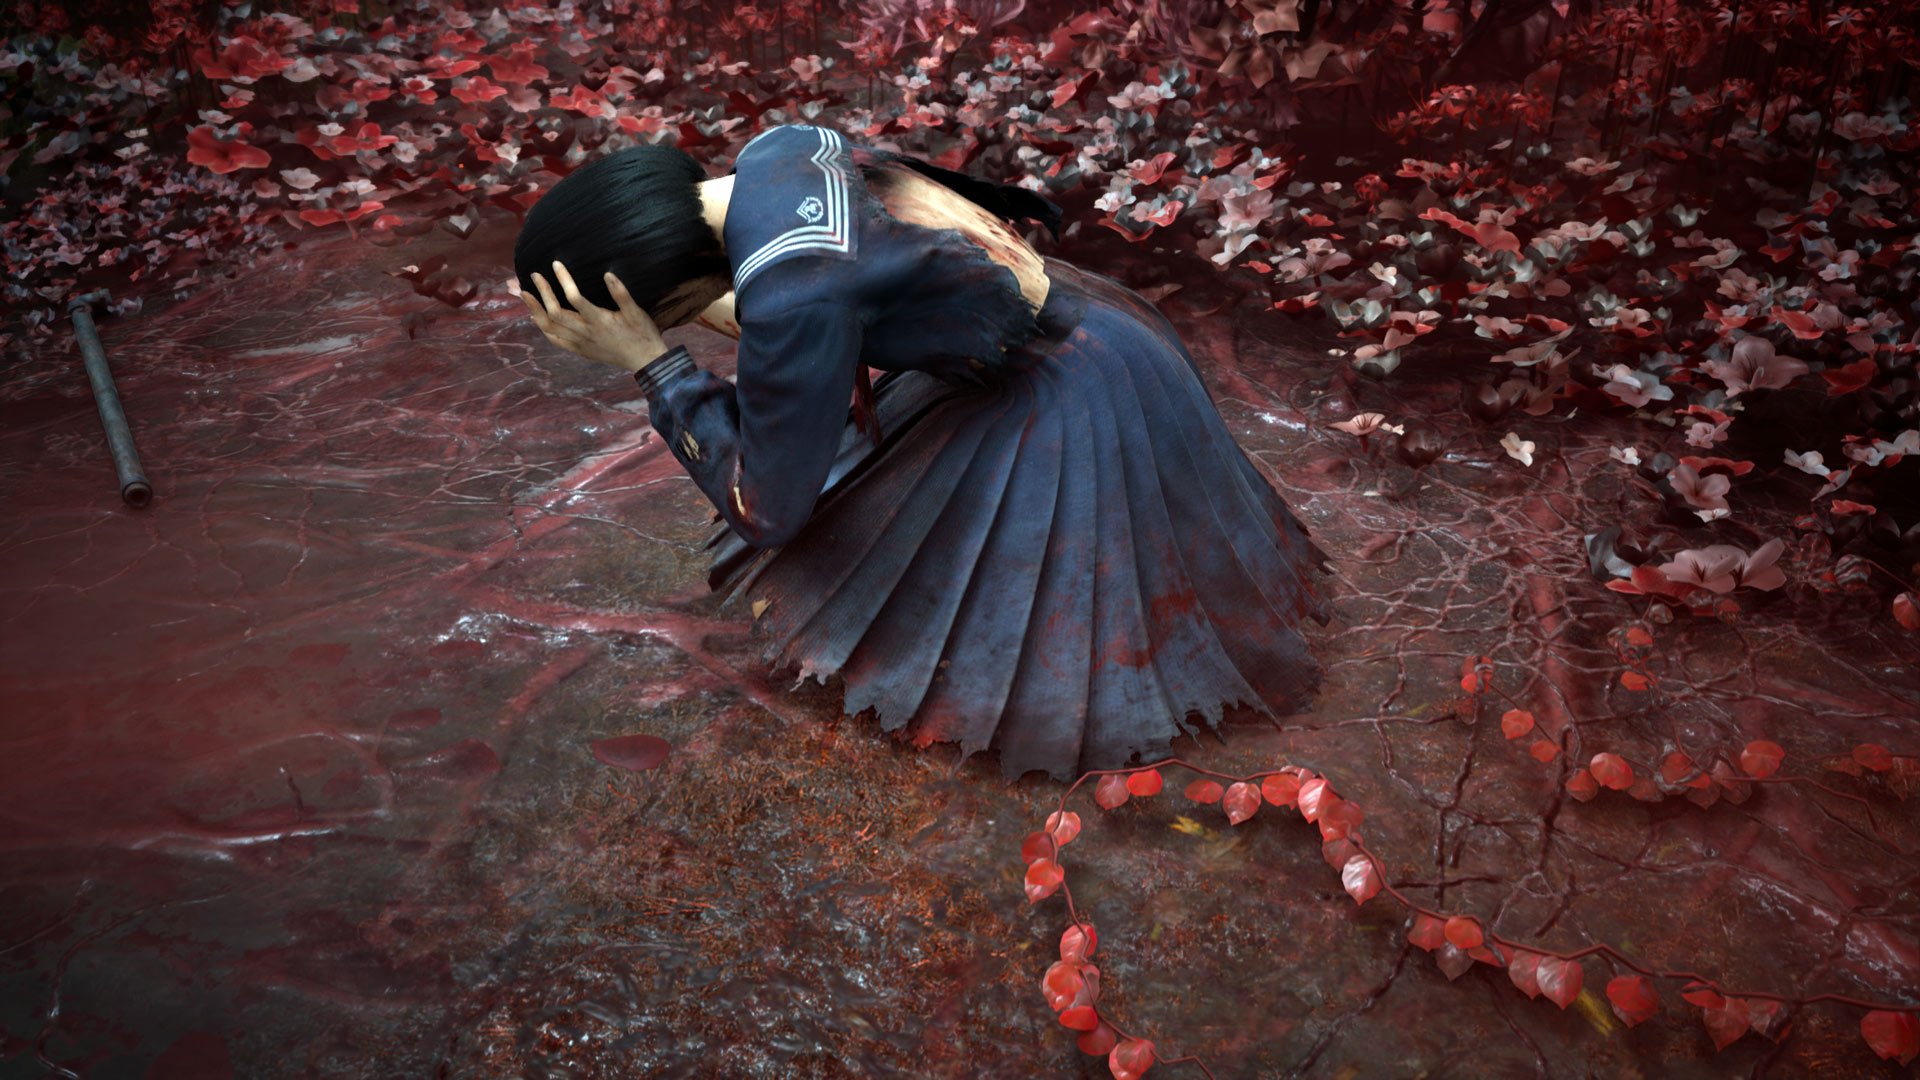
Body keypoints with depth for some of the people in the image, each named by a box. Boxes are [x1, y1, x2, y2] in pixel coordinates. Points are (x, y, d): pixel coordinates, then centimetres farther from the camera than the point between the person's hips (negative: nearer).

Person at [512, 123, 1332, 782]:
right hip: (1045, 327, 9)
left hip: (1073, 407, -8)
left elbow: (769, 507, -21)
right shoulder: (773, 150, -9)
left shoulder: (788, 297, -36)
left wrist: (650, 361, -21)